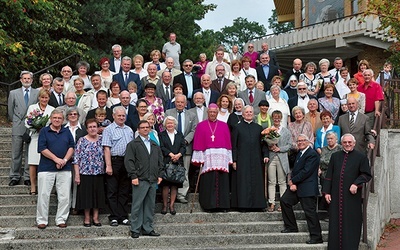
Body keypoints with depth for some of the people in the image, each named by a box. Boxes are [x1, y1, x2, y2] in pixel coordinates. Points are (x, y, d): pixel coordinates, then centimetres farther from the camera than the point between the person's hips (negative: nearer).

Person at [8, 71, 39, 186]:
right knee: (16, 154, 3)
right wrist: (15, 121, 14)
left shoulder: (38, 93, 4)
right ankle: (14, 176, 11)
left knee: (30, 153, 2)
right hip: (17, 128, 1)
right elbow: (10, 110, 13)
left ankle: (28, 177, 9)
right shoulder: (13, 93, 8)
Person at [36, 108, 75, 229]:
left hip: (65, 168, 3)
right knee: (43, 195, 0)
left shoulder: (67, 132, 13)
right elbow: (42, 148, -5)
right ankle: (42, 220, 9)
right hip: (46, 168, -2)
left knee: (65, 196, 2)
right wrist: (56, 159, -13)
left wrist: (64, 160, -10)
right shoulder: (44, 131, 3)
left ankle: (61, 219, 12)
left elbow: (71, 147, 6)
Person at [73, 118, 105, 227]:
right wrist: (77, 175, -10)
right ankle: (87, 218, 15)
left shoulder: (102, 139, 5)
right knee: (86, 195, 3)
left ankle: (95, 217, 17)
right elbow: (76, 159, -5)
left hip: (99, 173, 3)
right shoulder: (82, 141, -3)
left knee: (98, 195, 7)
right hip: (85, 173, -3)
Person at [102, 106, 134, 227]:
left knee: (124, 191, 9)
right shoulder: (109, 130, -2)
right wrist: (108, 166, -16)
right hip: (114, 161, -5)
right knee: (112, 191, 0)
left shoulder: (129, 130, 16)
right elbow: (107, 149, -9)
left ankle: (123, 217, 14)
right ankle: (114, 217, 5)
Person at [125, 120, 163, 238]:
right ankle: (135, 230, 4)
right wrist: (133, 176, -13)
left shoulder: (155, 145, 19)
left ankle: (148, 229, 16)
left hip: (153, 180, 6)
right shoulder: (133, 144, 1)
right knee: (137, 205, -3)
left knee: (150, 205, 9)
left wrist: (160, 175, 9)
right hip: (140, 180, -6)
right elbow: (129, 161, -6)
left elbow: (160, 161, 21)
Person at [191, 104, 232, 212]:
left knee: (221, 181, -2)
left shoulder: (224, 126, 14)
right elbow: (198, 144, 5)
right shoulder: (201, 126, 10)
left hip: (221, 158, 1)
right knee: (208, 182, -6)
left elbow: (228, 142, 11)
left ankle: (221, 205, 2)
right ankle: (209, 205, -2)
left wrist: (229, 159, 2)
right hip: (207, 157, -1)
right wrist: (199, 159, -5)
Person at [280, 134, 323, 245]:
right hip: (296, 185, 10)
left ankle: (316, 237, -2)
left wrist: (293, 181, -14)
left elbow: (306, 171, -20)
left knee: (310, 211, -8)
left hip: (307, 188, -10)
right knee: (284, 200, 9)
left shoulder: (312, 154, -15)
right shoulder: (300, 152, 16)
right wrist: (291, 180, -3)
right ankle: (291, 227, 20)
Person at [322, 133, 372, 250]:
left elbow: (366, 174, -1)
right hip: (336, 196, 3)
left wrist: (356, 184, -16)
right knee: (336, 224, 6)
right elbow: (329, 175, 10)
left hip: (352, 197, -3)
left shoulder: (361, 157, 1)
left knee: (351, 225, 0)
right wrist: (326, 192, 4)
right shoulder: (335, 156, 11)